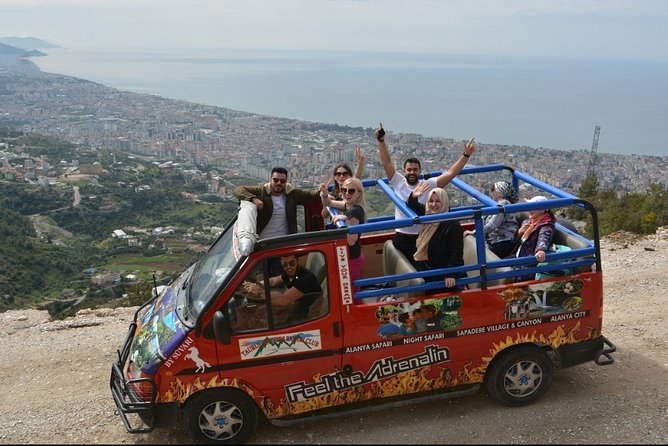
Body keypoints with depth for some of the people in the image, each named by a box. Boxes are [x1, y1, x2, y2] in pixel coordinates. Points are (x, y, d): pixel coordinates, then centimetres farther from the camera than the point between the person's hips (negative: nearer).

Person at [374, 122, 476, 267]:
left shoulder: (428, 185, -2)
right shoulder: (398, 183, 0)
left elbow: (450, 174, -6)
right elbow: (386, 163, -5)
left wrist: (466, 155, -13)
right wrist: (381, 140, -13)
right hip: (401, 238, 1)